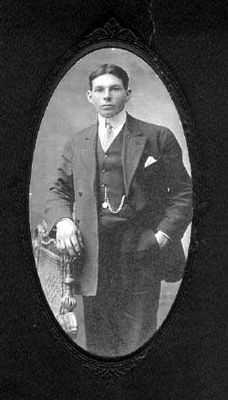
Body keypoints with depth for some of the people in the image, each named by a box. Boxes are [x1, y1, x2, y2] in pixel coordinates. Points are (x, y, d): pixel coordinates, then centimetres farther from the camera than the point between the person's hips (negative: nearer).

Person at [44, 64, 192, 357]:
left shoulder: (158, 138, 5)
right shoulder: (76, 144, 16)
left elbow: (182, 192, 4)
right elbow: (59, 190, 19)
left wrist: (164, 235, -9)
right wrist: (62, 220, -3)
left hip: (141, 253, -3)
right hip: (92, 256, 3)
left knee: (137, 343, -2)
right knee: (98, 342, 7)